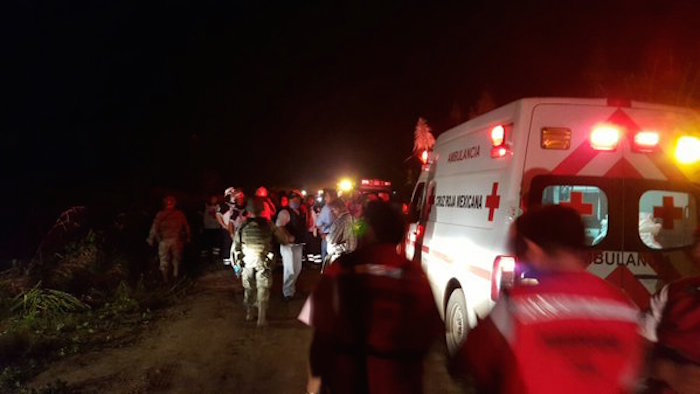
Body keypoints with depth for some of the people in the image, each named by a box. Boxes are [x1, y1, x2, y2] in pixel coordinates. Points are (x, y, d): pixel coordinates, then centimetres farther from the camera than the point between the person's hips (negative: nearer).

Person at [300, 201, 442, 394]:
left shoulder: (344, 268, -15)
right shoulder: (414, 273, -9)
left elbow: (323, 328, -13)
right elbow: (428, 331, -4)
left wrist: (316, 373, 0)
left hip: (347, 377, -1)